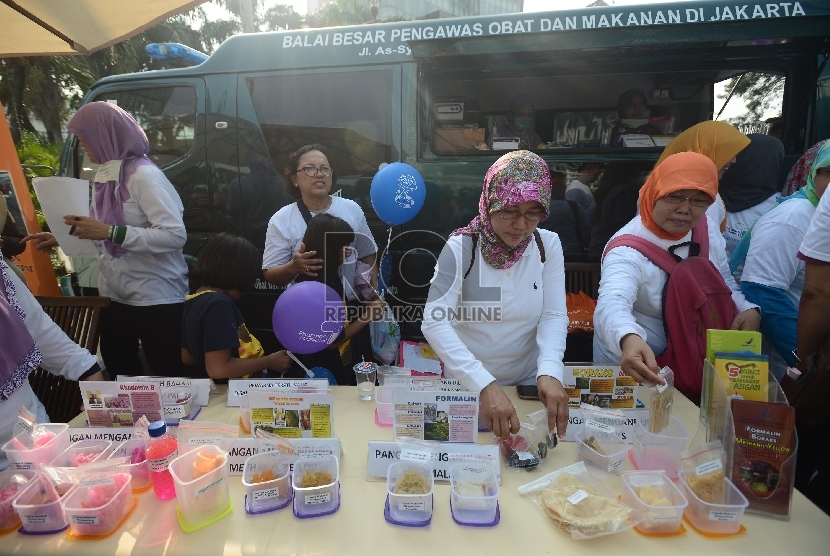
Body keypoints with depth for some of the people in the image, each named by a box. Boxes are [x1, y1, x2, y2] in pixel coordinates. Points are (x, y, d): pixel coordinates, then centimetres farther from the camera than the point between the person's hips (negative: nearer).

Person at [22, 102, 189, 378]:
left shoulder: (144, 175, -16)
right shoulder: (105, 176, 9)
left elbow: (175, 235, -26)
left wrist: (110, 232, -27)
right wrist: (61, 238, 12)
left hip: (156, 297, -9)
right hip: (116, 295, 9)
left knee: (168, 379, 3)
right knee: (119, 373, 21)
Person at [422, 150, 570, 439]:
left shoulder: (549, 245, -4)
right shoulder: (461, 248, -15)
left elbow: (554, 316, -7)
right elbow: (434, 322, -24)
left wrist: (550, 372, -26)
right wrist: (485, 385, -34)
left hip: (529, 382, 3)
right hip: (468, 385, -2)